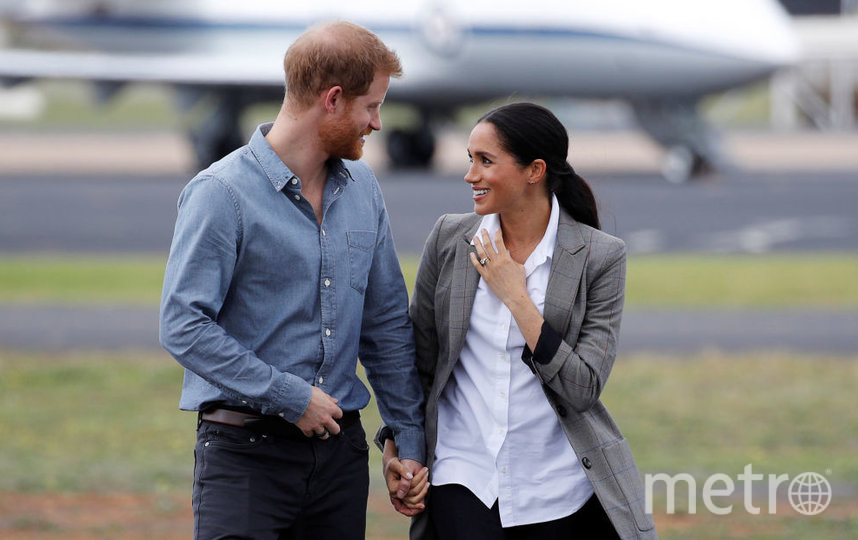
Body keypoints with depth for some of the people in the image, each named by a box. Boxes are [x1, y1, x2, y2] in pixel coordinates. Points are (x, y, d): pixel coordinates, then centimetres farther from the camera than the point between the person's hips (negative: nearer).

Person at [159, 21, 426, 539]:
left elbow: (388, 323, 16)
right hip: (246, 452, -6)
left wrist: (410, 440, 12)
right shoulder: (223, 193, -10)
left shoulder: (363, 189, 11)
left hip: (340, 449, 6)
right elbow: (183, 326, -16)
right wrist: (290, 397, -15)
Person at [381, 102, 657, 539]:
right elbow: (418, 360, 12)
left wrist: (516, 297, -14)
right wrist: (395, 449, 5)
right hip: (464, 476, 1)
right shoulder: (450, 239, 3)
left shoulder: (599, 257, -5)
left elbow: (583, 388, -11)